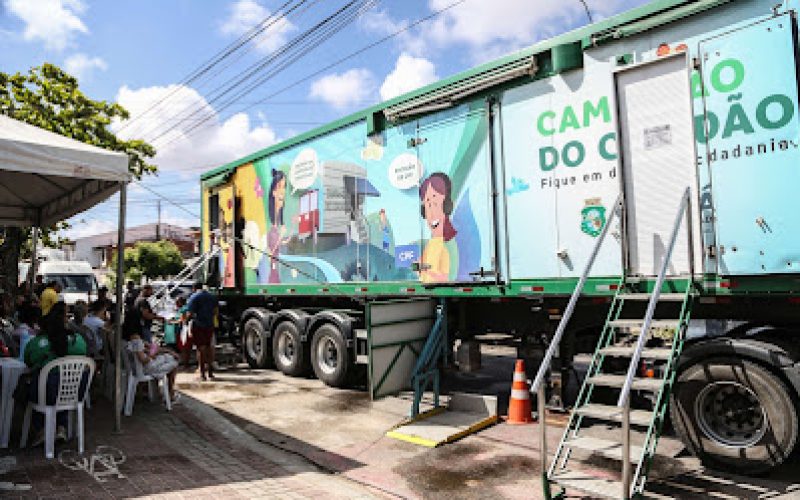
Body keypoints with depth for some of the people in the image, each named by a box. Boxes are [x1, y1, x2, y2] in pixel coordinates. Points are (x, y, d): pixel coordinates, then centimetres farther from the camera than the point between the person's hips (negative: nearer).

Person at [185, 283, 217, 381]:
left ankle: (202, 374, 2)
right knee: (208, 347, 15)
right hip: (210, 325, 5)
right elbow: (215, 312, 12)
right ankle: (210, 372, 18)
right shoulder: (212, 296, 9)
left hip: (198, 325, -5)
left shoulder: (194, 297, -9)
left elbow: (189, 314, -15)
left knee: (201, 348, 0)